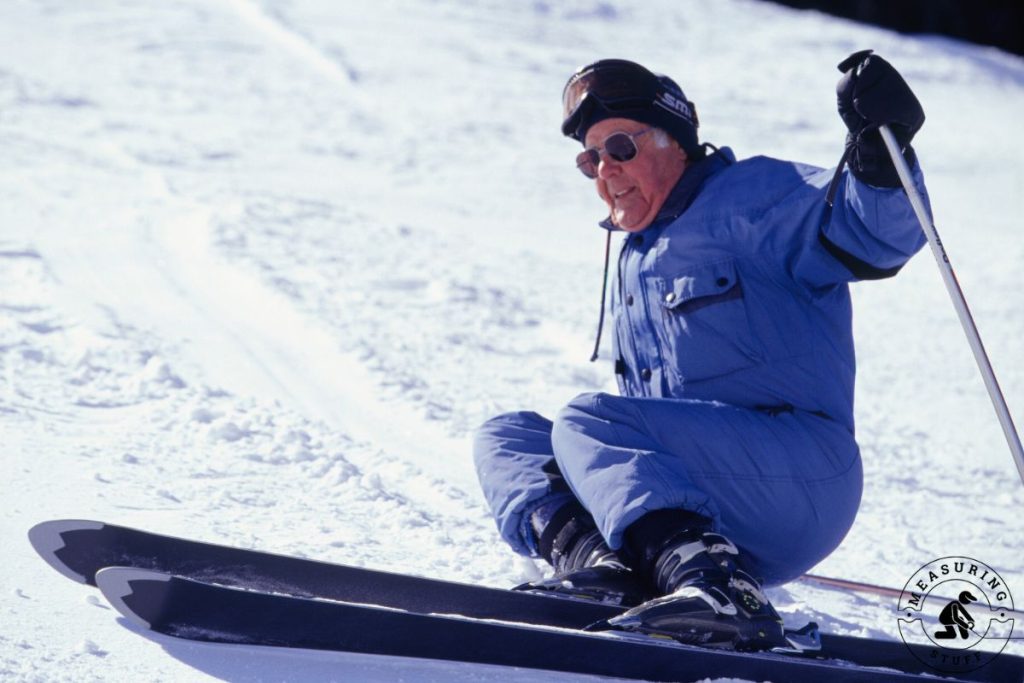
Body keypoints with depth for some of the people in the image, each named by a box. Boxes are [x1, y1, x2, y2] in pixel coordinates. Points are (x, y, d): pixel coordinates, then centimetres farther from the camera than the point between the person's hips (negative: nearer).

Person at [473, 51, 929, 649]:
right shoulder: (634, 265, 25)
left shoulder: (747, 199, 0)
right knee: (504, 436, 4)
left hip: (803, 476, -9)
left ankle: (710, 583, -47)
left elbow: (871, 235, -16)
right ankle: (592, 557, -24)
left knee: (585, 423, -27)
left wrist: (877, 152, -35)